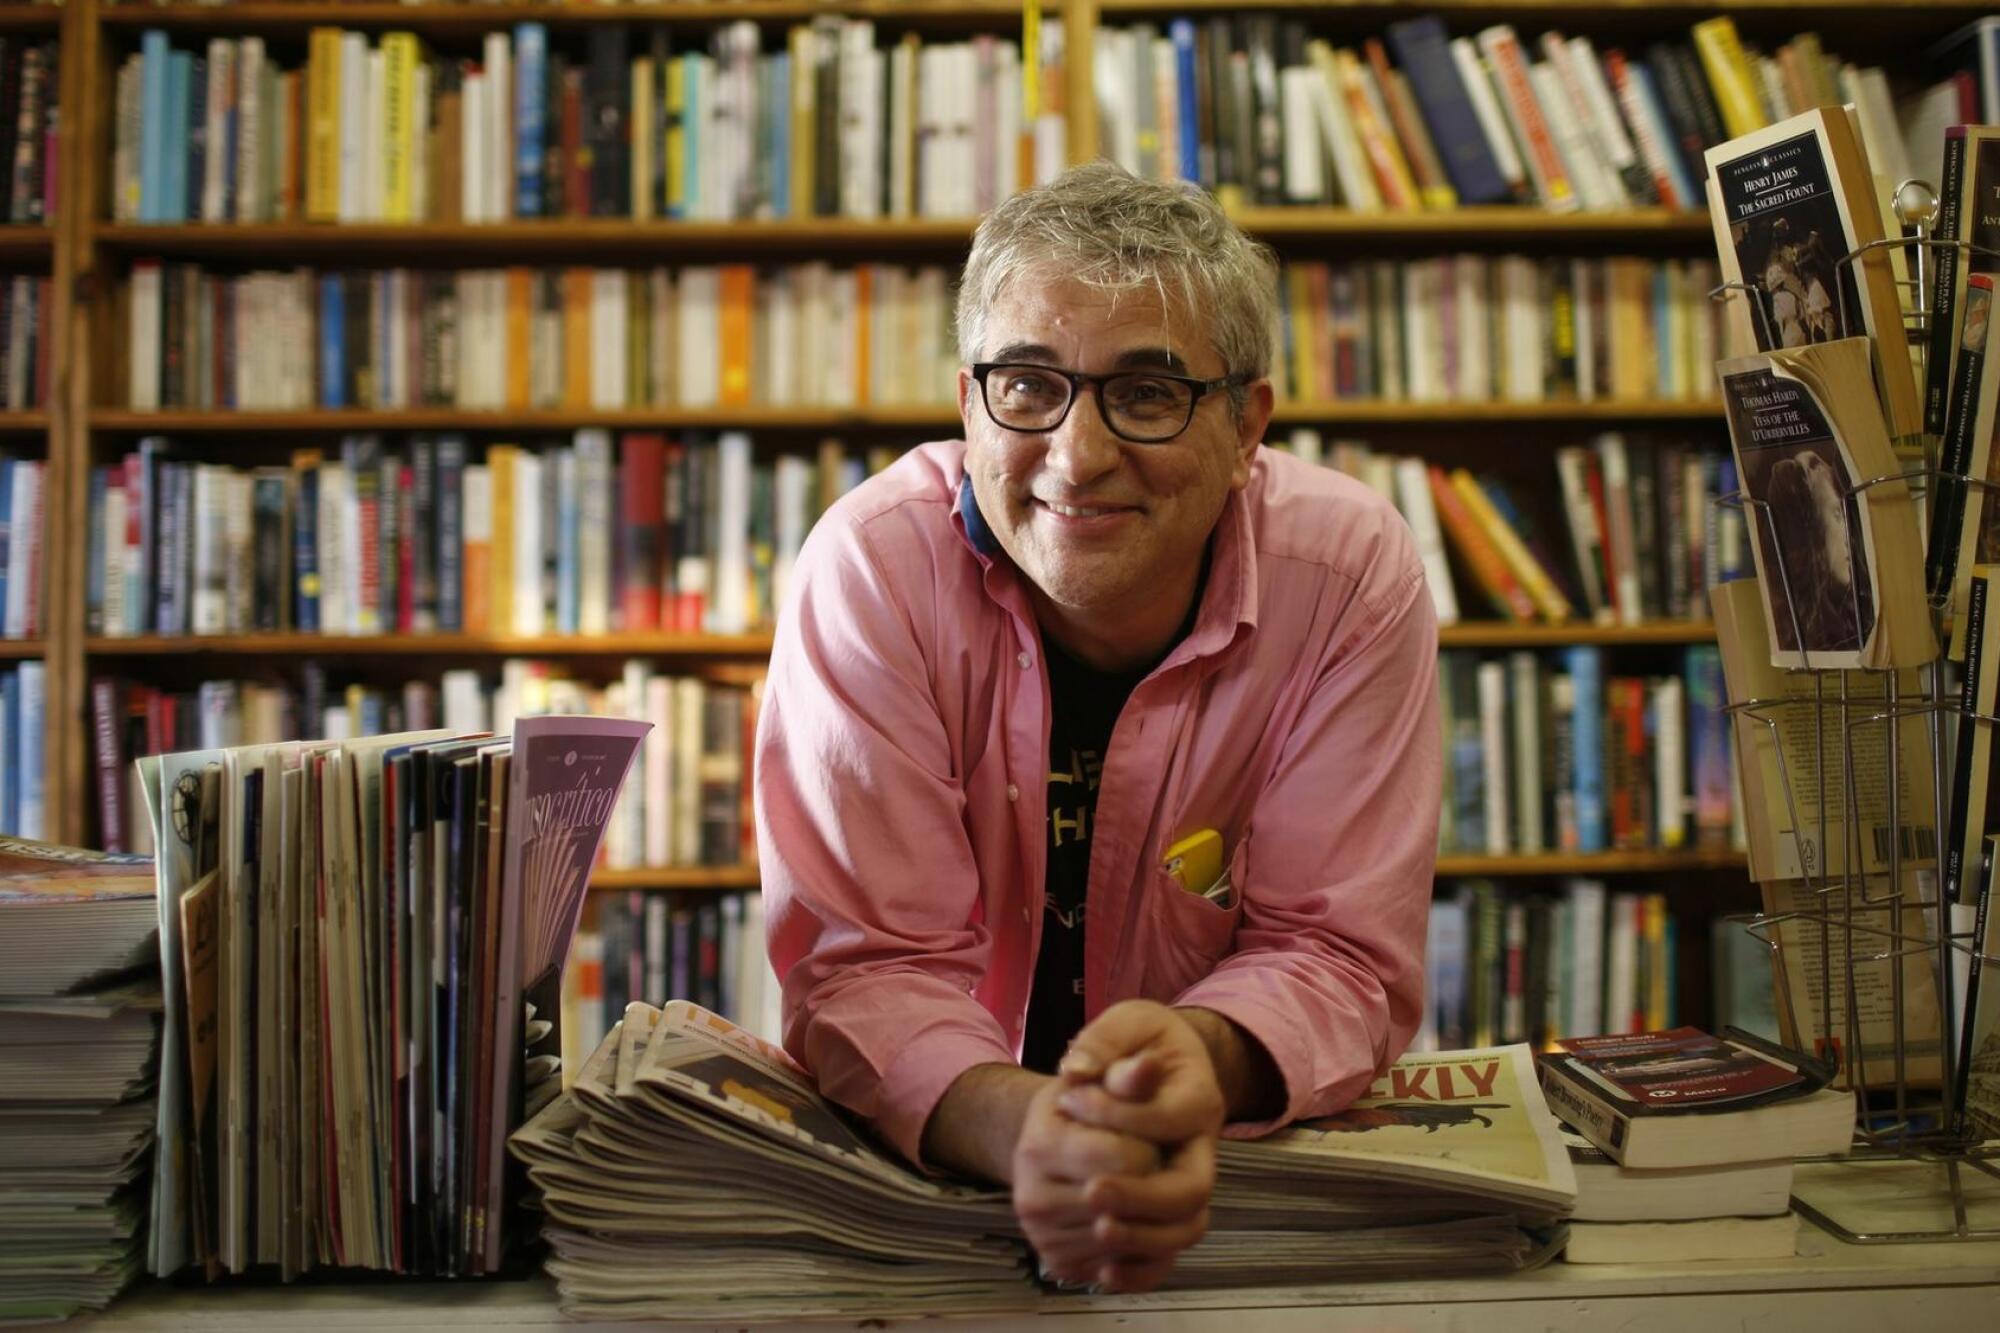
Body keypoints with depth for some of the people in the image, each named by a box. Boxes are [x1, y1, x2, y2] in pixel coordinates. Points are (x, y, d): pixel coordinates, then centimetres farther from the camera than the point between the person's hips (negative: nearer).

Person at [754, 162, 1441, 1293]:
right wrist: (1022, 1127, -36)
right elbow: (869, 962, -16)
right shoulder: (875, 567, -15)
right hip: (923, 1168, -1)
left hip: (1267, 1167, 1)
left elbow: (1336, 952, -10)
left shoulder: (1354, 572, -12)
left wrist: (1204, 1058, -32)